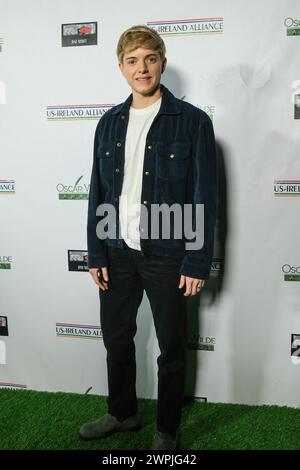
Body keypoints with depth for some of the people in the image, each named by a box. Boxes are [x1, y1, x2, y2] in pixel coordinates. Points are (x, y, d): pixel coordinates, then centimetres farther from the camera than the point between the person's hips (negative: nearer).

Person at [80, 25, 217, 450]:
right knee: (116, 337, 17)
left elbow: (205, 197, -9)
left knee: (172, 347, 10)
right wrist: (96, 254, 4)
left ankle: (167, 430, 32)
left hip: (167, 255, -4)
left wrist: (197, 262, -13)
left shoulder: (193, 121, -7)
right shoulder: (110, 123, 7)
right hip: (119, 251, 5)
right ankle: (123, 413, 41)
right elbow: (98, 193, 8)